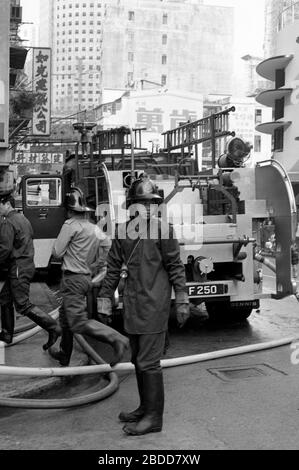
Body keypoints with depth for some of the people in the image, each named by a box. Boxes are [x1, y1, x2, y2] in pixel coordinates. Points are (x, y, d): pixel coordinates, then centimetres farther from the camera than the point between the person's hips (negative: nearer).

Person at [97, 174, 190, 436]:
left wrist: (182, 301, -7)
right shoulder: (122, 231, 8)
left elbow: (175, 266, -5)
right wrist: (105, 299, 13)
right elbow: (113, 267, 13)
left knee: (148, 361, -4)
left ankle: (154, 417, 7)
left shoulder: (163, 230, -6)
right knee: (138, 360, 15)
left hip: (154, 305, -6)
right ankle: (145, 408, 31)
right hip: (132, 306, 6)